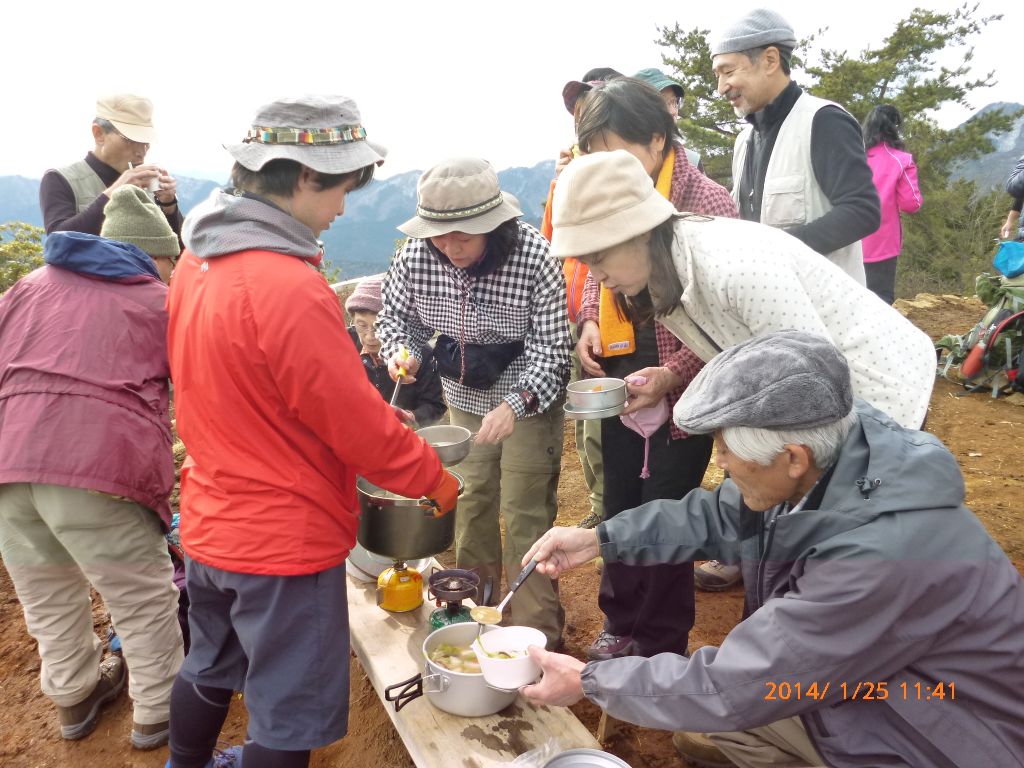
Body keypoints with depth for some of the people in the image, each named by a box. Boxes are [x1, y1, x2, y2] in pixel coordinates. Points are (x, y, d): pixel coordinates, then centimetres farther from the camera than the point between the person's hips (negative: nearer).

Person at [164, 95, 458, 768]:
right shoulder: (290, 288, -28)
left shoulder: (199, 261, 0)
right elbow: (360, 424, -23)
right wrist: (436, 480, -5)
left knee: (209, 668, 30)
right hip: (284, 542, -9)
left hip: (209, 526, 9)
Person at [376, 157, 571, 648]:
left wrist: (514, 405, -39)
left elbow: (552, 346, -24)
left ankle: (536, 632, 13)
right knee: (470, 501, 17)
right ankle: (476, 602, 40)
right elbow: (395, 314, 0)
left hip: (530, 401, -4)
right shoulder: (417, 255, -17)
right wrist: (402, 351, -22)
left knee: (526, 515, -3)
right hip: (464, 398, 5)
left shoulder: (534, 257, -27)